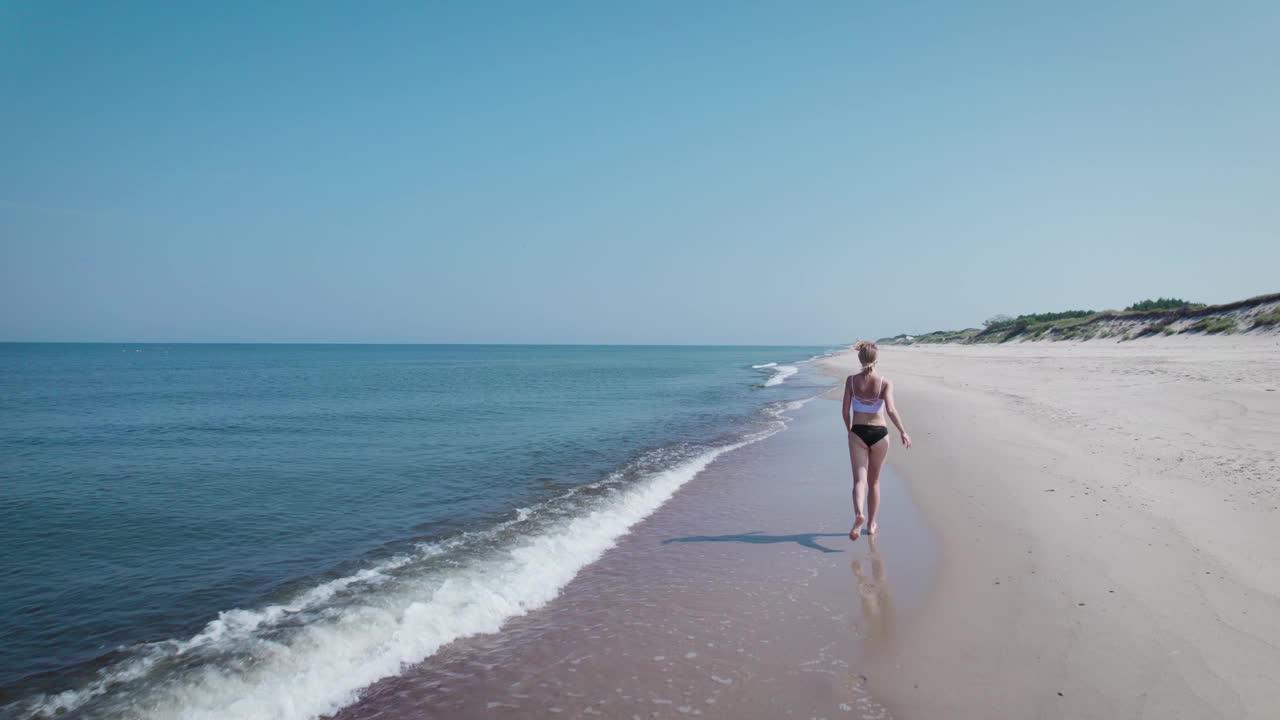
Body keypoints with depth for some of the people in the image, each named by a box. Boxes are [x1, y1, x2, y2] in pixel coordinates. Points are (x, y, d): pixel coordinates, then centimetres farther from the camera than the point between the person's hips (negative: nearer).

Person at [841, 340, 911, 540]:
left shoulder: (851, 380, -3)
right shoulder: (885, 383, -7)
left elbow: (846, 410, -1)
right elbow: (890, 410, -18)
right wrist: (903, 432, -10)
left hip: (858, 433, 0)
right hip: (879, 433, 0)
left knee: (859, 479, -2)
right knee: (874, 481, 16)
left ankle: (859, 515, -29)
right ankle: (871, 524, 24)